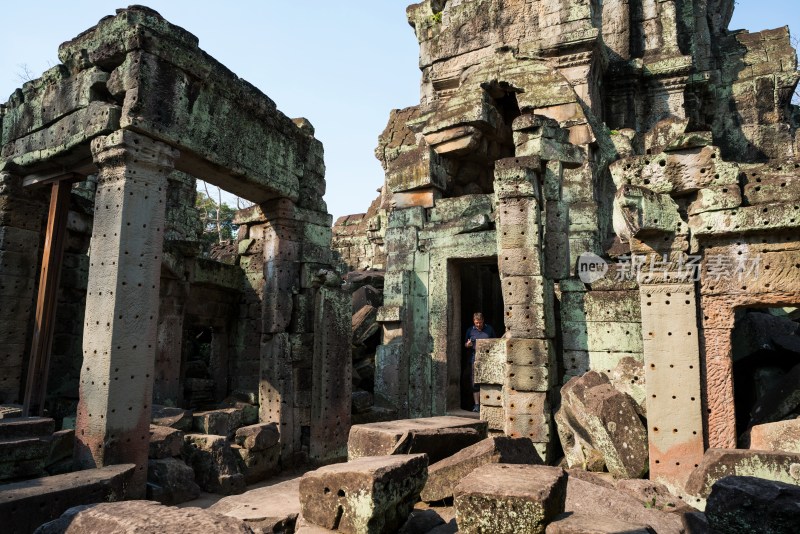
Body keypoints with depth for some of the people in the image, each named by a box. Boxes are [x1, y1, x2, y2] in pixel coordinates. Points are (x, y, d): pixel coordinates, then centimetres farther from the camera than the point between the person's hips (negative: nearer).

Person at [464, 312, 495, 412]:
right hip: (475, 360, 0)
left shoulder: (490, 329, 10)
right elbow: (465, 345, 15)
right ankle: (476, 404, 4)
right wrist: (467, 344, -7)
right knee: (475, 383, -2)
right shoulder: (470, 330, 9)